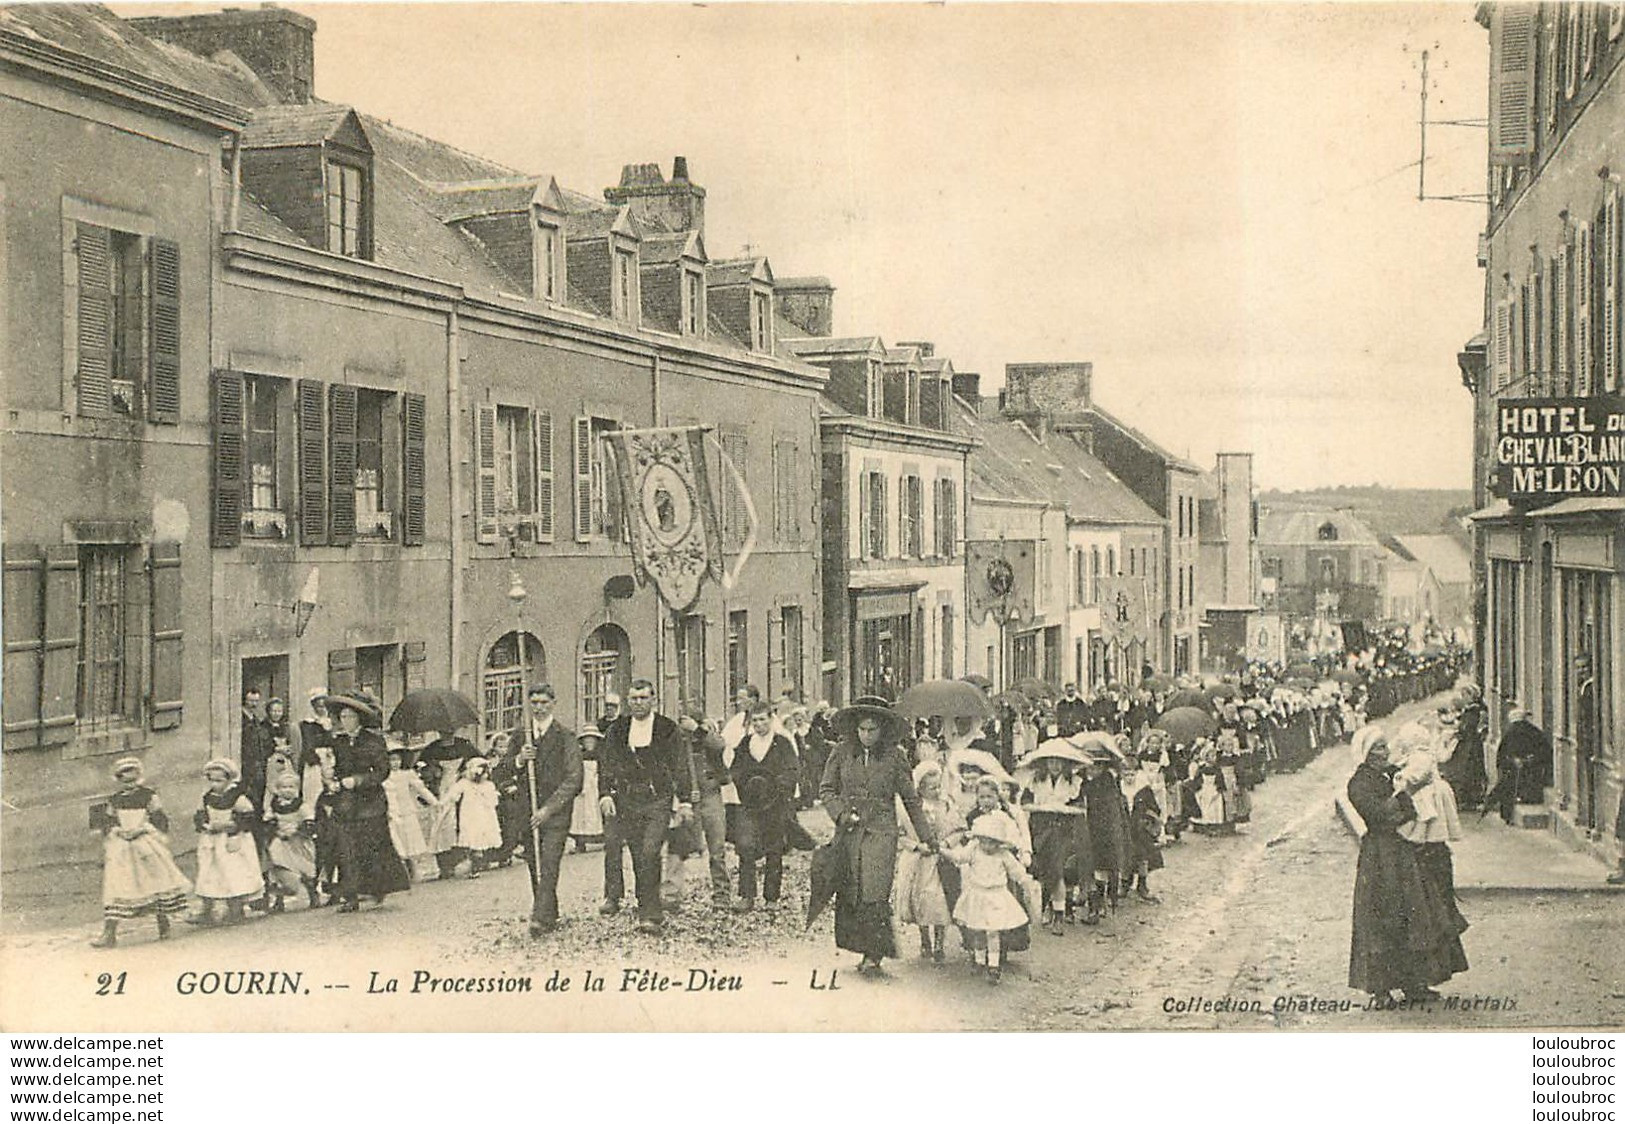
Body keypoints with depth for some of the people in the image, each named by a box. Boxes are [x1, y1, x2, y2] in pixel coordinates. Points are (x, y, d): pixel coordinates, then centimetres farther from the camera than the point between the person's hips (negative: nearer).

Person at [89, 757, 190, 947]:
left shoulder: (149, 796, 3)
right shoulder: (113, 801, 11)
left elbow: (160, 820, -3)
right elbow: (107, 823, 10)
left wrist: (141, 829, -14)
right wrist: (117, 830, -10)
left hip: (147, 845, -2)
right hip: (120, 849, 2)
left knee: (155, 881, 1)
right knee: (115, 887, -6)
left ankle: (163, 923, 18)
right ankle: (109, 933, -8)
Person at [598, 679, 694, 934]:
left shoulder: (668, 729, 3)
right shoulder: (616, 730, 8)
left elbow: (680, 767, 5)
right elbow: (607, 765, 8)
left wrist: (685, 800, 0)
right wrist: (606, 794, -6)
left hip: (658, 800, -3)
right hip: (627, 801, 3)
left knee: (650, 853, -15)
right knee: (638, 857, 4)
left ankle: (649, 914, -12)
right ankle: (651, 912, 14)